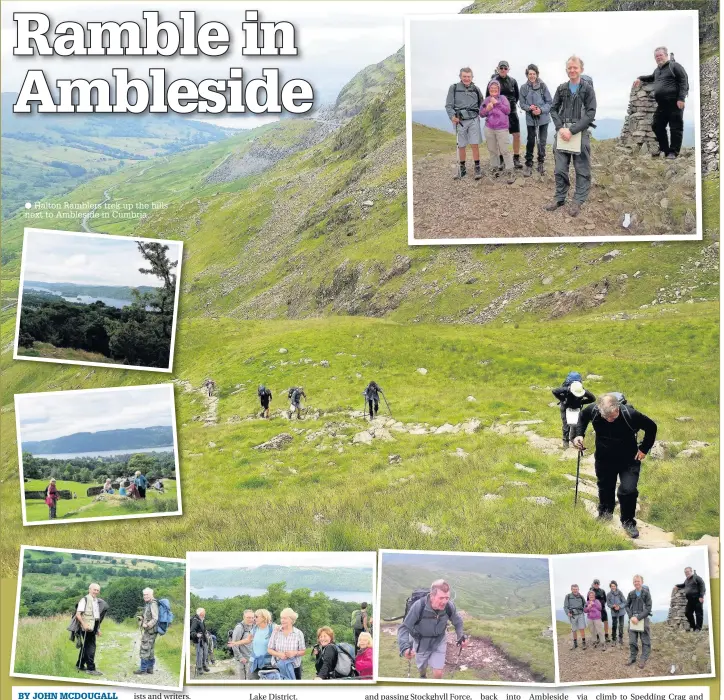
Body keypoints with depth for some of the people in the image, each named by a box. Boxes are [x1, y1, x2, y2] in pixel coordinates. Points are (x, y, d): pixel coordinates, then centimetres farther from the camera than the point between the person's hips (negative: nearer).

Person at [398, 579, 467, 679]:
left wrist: (461, 637, -17)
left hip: (439, 641, 1)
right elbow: (404, 628, -31)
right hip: (421, 642, -1)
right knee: (422, 667, 24)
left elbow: (457, 621, -4)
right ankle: (423, 677, 61)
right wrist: (404, 647, -45)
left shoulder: (449, 606, -27)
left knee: (438, 672, -5)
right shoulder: (418, 607, -37)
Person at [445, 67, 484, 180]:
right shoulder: (454, 88, 0)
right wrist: (452, 116, -18)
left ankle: (477, 168, 3)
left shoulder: (476, 89, 7)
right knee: (461, 146, 8)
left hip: (473, 120, 0)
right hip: (460, 121, 0)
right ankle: (462, 168, 21)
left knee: (475, 145, -3)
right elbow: (448, 105, -2)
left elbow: (481, 104, 18)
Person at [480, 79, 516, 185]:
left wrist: (497, 103, -14)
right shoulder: (486, 100, 6)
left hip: (502, 129, -3)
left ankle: (510, 172, -7)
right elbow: (481, 114, 4)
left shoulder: (503, 99, 0)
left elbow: (507, 110, -10)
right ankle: (494, 168, 25)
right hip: (489, 128, 3)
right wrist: (487, 109, -17)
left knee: (504, 150, -8)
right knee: (492, 149, 11)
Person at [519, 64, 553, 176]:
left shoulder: (543, 86, -6)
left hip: (543, 118, 0)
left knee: (542, 141, 8)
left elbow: (550, 102, -2)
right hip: (530, 119, 0)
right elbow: (522, 104, 3)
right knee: (530, 141, -1)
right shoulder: (524, 87, -3)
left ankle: (541, 163, 23)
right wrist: (529, 108, -16)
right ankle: (528, 165, 7)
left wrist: (541, 110, -17)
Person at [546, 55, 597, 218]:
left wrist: (572, 130, -16)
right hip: (562, 132, 3)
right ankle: (560, 198, 17)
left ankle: (578, 201, 7)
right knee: (560, 168, 6)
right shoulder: (561, 88, 9)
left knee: (582, 170, 1)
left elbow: (591, 113, -9)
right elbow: (553, 109, 9)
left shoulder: (588, 89, -2)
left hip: (580, 133, -3)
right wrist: (560, 128, -9)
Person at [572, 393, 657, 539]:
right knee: (605, 490, 16)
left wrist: (644, 449, -10)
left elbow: (651, 427, -13)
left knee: (628, 490, -12)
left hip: (629, 460, -3)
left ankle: (628, 523, 12)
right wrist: (578, 435, -13)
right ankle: (604, 520, 40)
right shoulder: (592, 410, -24)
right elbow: (582, 418, 2)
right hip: (604, 459, 3)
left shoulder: (630, 414, -32)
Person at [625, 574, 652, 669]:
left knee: (645, 641, 2)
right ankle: (632, 657, 17)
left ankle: (644, 659, 8)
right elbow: (627, 606, 10)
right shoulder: (631, 594, 5)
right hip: (633, 619, 3)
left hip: (644, 619, -3)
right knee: (632, 640, 6)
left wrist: (639, 617, -16)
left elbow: (648, 608, -10)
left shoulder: (646, 593, -6)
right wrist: (631, 617, -7)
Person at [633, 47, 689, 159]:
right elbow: (652, 78, 46)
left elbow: (684, 81, -10)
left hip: (675, 103, -8)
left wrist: (681, 98, -19)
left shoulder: (674, 66, -2)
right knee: (657, 126, 8)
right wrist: (640, 78, 31)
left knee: (675, 128, -4)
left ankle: (673, 152, -2)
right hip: (662, 104, 8)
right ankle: (664, 149, 18)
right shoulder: (657, 70, 22)